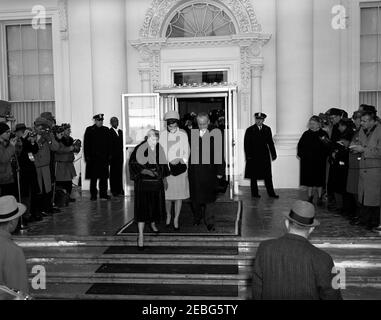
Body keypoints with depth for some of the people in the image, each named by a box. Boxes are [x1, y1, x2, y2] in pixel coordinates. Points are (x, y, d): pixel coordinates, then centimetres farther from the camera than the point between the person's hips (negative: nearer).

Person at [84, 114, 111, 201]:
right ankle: (93, 195, 11)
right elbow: (86, 144, -1)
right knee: (93, 177, 4)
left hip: (104, 157, 3)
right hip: (93, 157, -2)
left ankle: (103, 194, 12)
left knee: (104, 177, 4)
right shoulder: (89, 130, 1)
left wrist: (109, 155, 4)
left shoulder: (106, 130, 10)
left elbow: (109, 144, 11)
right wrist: (87, 156, -6)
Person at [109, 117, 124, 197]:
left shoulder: (120, 131, 16)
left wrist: (122, 154, 6)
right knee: (113, 172, -1)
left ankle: (120, 189, 12)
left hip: (120, 155, 5)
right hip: (113, 155, -5)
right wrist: (109, 155, -12)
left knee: (120, 172, 6)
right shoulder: (109, 132, -5)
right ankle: (114, 190, 4)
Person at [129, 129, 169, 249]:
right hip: (143, 183, -5)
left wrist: (164, 179, 16)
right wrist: (145, 171, -21)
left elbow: (163, 165, 15)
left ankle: (153, 223, 45)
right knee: (142, 207, -7)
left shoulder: (159, 149, 4)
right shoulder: (140, 149, -11)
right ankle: (141, 235, -3)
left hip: (157, 182, 5)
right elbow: (132, 164, -11)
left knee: (156, 205, 15)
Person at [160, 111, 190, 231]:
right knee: (167, 195, 5)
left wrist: (181, 160, -13)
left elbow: (186, 152, 6)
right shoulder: (162, 135, 5)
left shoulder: (183, 135, 3)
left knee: (179, 195, 0)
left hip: (179, 168, 0)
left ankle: (176, 220, 9)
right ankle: (168, 215, 28)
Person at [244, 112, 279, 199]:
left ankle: (271, 193, 9)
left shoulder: (267, 129, 8)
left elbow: (270, 142, 10)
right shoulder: (250, 130, -1)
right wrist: (248, 156, -10)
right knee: (253, 177, 5)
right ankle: (254, 193, 15)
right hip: (253, 157, -2)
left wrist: (273, 154, 8)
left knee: (268, 176, 4)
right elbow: (246, 144, -3)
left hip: (265, 156, 2)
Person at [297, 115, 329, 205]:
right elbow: (300, 145, 10)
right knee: (309, 179, 7)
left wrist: (323, 156, -18)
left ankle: (320, 198, 17)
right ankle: (310, 197, 17)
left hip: (319, 162, -2)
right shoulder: (306, 134, 6)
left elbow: (327, 147, -5)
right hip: (307, 162, 2)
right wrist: (301, 154, -4)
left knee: (319, 180, 5)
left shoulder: (323, 134, -2)